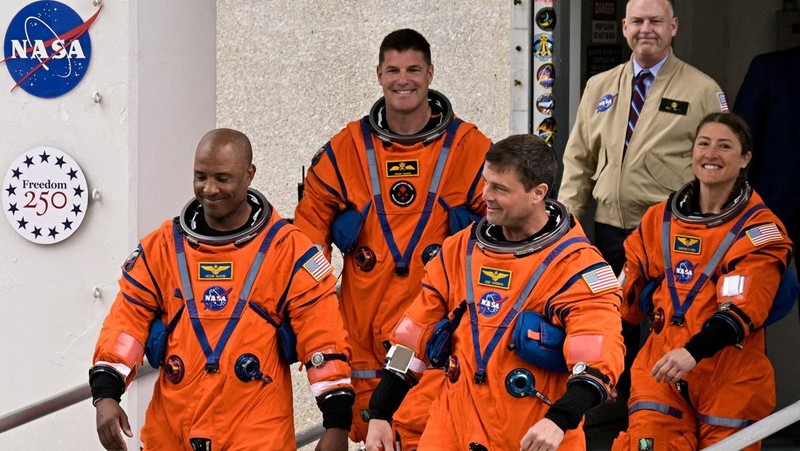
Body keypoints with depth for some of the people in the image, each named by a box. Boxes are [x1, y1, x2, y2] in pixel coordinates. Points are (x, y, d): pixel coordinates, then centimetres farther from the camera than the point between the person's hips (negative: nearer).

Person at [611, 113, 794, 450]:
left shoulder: (760, 229, -4)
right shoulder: (659, 219, 10)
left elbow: (742, 309, -16)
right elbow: (628, 295, 18)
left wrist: (693, 352, -31)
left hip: (732, 377, -3)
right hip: (661, 371, 3)